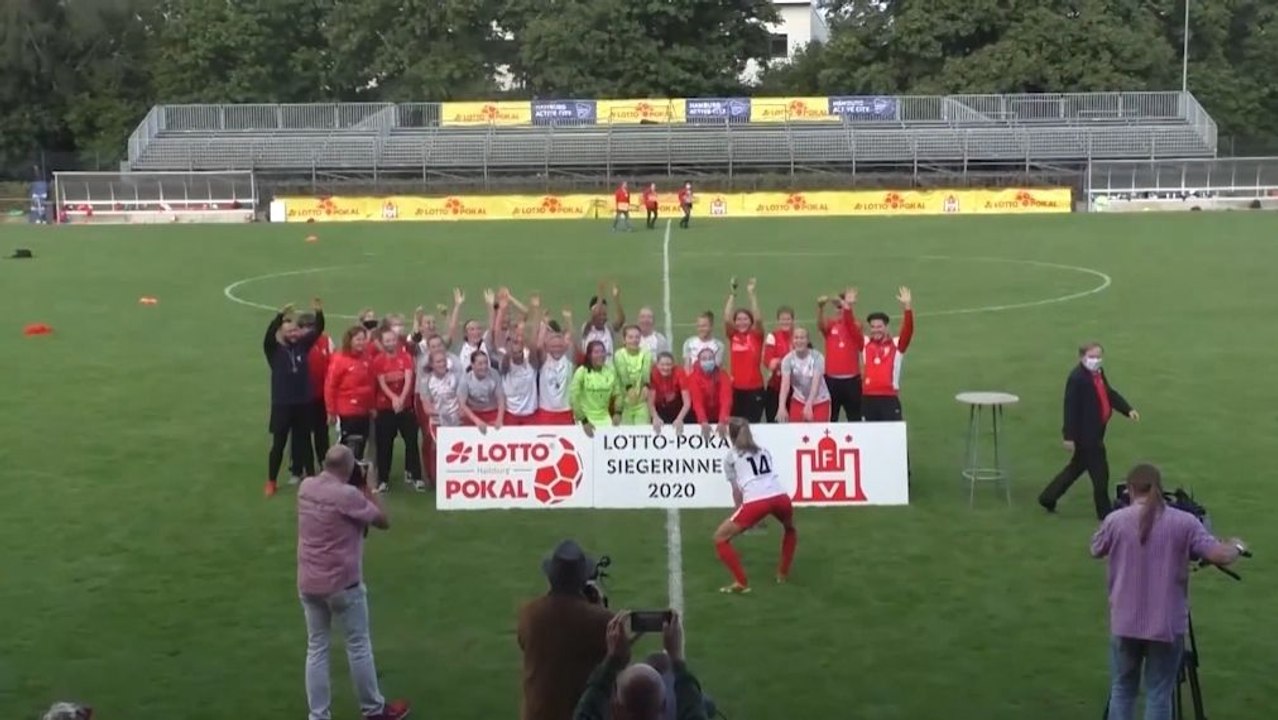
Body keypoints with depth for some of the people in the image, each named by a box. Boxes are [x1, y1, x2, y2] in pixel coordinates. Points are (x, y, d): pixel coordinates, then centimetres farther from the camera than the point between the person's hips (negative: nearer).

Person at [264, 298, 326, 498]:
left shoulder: (302, 345, 4)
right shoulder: (274, 350, -5)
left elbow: (318, 330, -1)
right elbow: (269, 334, -24)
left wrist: (319, 312, -17)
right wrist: (280, 315, -35)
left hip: (303, 403, 3)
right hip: (282, 405, -3)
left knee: (304, 441, 13)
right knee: (279, 444, 4)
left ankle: (311, 477, 23)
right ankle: (271, 482, 15)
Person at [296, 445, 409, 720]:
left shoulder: (305, 487, 1)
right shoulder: (348, 494, -19)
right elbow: (384, 522, -9)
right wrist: (367, 488, -1)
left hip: (308, 583, 6)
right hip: (342, 583, -6)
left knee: (316, 648, 11)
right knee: (359, 645, 10)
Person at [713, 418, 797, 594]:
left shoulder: (731, 456, 21)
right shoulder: (763, 451, 32)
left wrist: (743, 519, 32)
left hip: (755, 501, -4)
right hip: (780, 497, 4)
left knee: (720, 538, 13)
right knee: (790, 529, 39)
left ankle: (741, 582, 2)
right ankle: (783, 573, 38)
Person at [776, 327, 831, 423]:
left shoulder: (817, 357, -20)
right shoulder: (788, 359, -15)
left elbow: (816, 383, -28)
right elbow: (785, 384, -26)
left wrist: (808, 405, -41)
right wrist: (782, 407, -39)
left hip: (820, 400, -2)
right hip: (799, 400, 2)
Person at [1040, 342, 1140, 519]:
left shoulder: (1098, 372, 7)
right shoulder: (1076, 378, -23)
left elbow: (1110, 393, 16)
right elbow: (1071, 408, -24)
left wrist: (1128, 409, 2)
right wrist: (1069, 436, -23)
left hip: (1094, 432, 10)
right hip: (1084, 433, -10)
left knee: (1077, 467, 20)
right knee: (1100, 473, 1)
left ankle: (1048, 498, 32)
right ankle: (1104, 512, 16)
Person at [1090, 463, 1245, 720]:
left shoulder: (1115, 521, -4)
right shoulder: (1184, 523, -7)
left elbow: (1096, 551, 13)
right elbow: (1221, 556, -12)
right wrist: (1237, 547, 10)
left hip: (1125, 624, 1)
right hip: (1167, 626, -1)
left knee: (1122, 690, 15)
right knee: (1159, 695, 8)